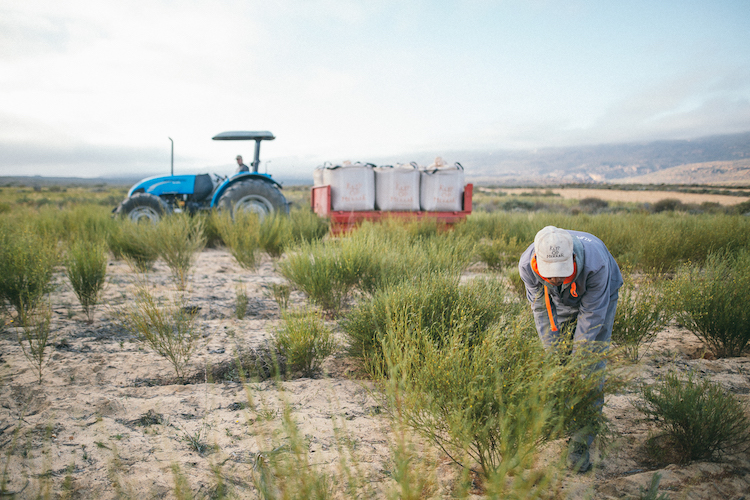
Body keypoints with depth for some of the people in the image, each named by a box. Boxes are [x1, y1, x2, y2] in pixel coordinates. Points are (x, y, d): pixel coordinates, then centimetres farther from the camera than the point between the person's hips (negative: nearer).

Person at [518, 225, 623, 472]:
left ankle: (581, 443, -4)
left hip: (599, 297, -3)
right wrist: (553, 351, -17)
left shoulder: (595, 263, -42)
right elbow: (541, 307, -17)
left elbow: (592, 314, -28)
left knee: (590, 367, -9)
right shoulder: (527, 265, -32)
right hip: (559, 302, 3)